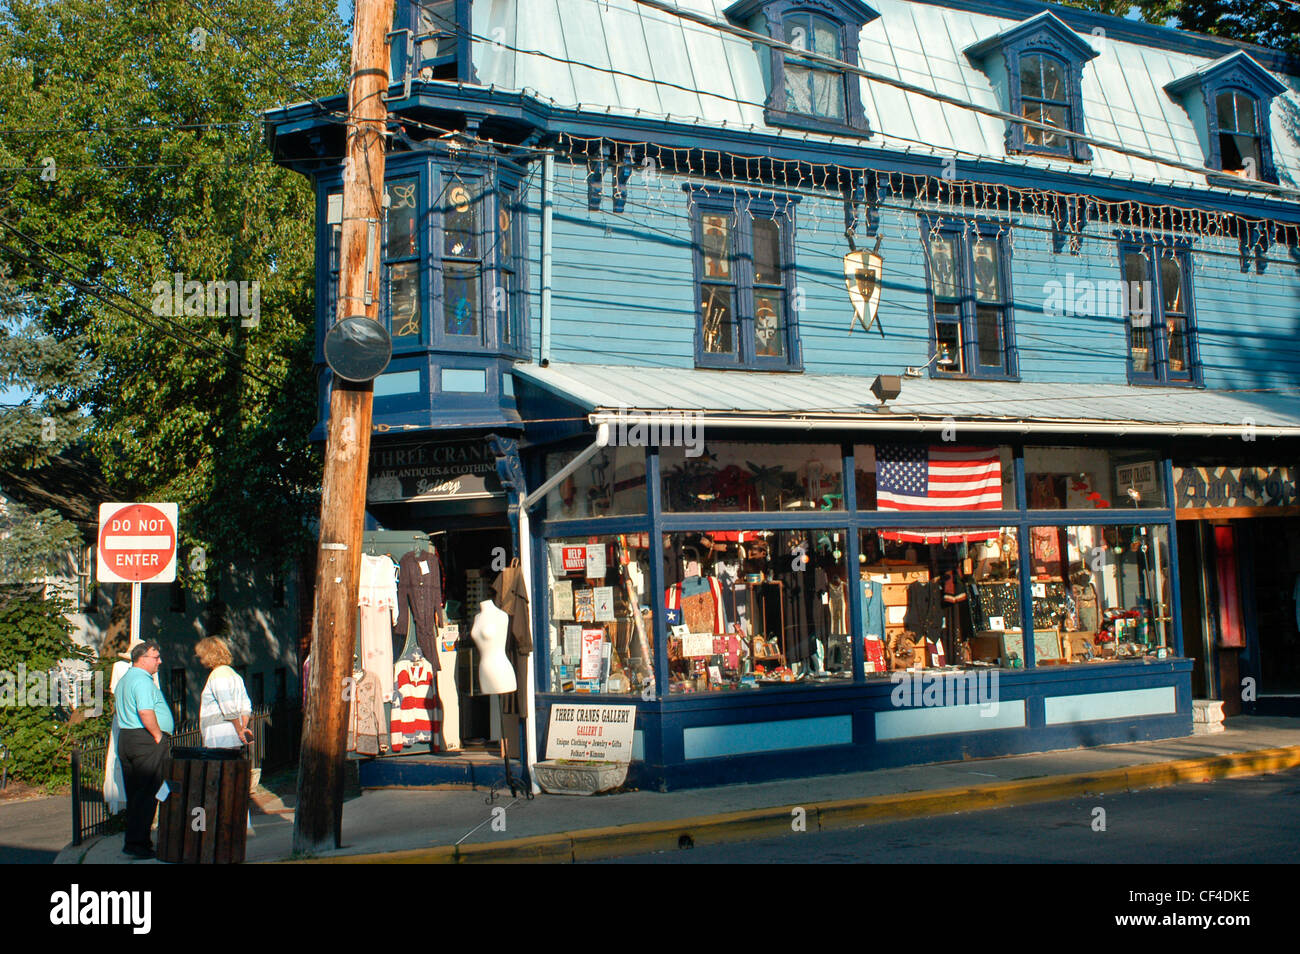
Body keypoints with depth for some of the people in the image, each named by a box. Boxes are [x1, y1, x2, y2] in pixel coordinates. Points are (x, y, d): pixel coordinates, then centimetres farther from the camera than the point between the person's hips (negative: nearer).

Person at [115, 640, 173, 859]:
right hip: (146, 741, -10)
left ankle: (135, 840, 19)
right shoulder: (143, 681, -14)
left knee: (134, 793, 14)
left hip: (125, 738, 10)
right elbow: (146, 712, -25)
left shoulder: (124, 680, 20)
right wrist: (158, 736, -15)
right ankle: (137, 842, -7)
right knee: (147, 793, -7)